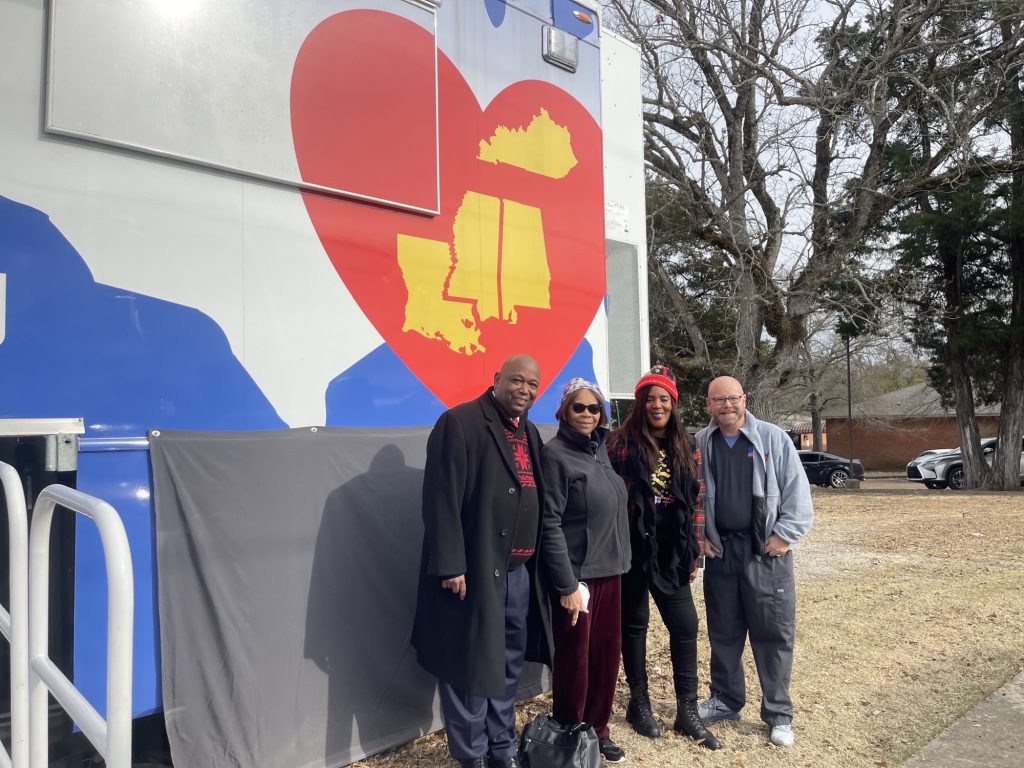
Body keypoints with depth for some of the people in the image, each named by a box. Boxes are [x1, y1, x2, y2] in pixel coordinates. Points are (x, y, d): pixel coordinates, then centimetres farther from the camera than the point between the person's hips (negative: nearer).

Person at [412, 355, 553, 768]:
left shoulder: (529, 432, 13)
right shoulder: (460, 423, -12)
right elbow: (441, 500, -17)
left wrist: (535, 561, 14)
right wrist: (451, 565, -20)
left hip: (520, 571, 8)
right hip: (475, 570, -8)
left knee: (508, 665, 18)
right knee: (470, 665, 4)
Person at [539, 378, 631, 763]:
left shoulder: (600, 449, 8)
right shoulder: (555, 454, -12)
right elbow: (550, 524, -15)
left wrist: (617, 561, 9)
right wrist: (566, 584, -17)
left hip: (609, 570, 6)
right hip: (577, 574, -6)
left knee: (607, 652, 13)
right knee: (575, 659, 6)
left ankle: (598, 730, 31)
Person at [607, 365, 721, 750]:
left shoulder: (684, 447, 8)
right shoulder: (622, 443, -7)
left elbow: (693, 503, 10)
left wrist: (694, 553, 7)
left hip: (671, 552, 4)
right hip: (633, 548, -4)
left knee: (685, 625, 5)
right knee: (634, 624, 9)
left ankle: (687, 711, 19)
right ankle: (639, 702, 26)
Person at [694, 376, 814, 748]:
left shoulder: (773, 438, -5)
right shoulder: (699, 444, 3)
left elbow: (797, 491, -4)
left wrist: (784, 535, -10)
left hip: (766, 549, -2)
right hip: (720, 548, 3)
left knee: (773, 632, 4)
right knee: (723, 631, 13)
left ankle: (778, 714, 17)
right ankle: (726, 700, 30)